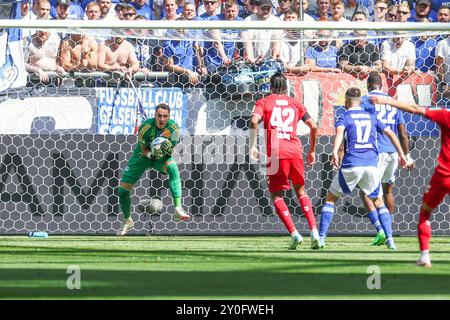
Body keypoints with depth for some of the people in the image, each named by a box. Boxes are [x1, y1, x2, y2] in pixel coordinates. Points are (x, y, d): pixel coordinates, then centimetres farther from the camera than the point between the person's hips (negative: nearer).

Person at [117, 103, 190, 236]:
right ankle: (127, 221, 23)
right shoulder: (145, 127, -26)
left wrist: (168, 150, -36)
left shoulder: (173, 128, -20)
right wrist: (150, 154, -37)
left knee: (172, 167, -36)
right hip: (142, 156, 0)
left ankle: (178, 208, -39)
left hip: (161, 157, 0)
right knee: (123, 190, -5)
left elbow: (172, 149, -12)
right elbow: (143, 149, -15)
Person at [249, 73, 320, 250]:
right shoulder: (295, 104, 18)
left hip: (276, 153, -3)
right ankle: (314, 231, 5)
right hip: (295, 151, 3)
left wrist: (253, 146, -6)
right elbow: (313, 126, 12)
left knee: (277, 195, 6)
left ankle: (294, 234, -10)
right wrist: (312, 151, 22)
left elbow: (254, 121, -9)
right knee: (301, 191, 18)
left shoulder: (264, 102, 11)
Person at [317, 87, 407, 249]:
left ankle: (321, 238, 2)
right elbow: (390, 133, 16)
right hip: (371, 165, 3)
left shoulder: (344, 118, 4)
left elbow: (339, 132, -17)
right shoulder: (371, 117, 17)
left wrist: (335, 152, -32)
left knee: (331, 198, 12)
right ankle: (389, 239, 5)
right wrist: (401, 154, 23)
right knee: (378, 202, 19)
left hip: (351, 165, -3)